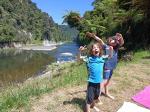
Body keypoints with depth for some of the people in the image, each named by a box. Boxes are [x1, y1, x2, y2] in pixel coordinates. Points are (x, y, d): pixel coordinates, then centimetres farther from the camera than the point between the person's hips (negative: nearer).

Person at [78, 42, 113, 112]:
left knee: (96, 96, 25)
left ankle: (93, 106, 50)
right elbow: (79, 58, -7)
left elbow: (110, 56, 14)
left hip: (98, 81, 5)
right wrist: (80, 51, -24)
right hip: (91, 81, -4)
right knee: (89, 98, 1)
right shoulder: (89, 58, -8)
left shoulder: (102, 58, 1)